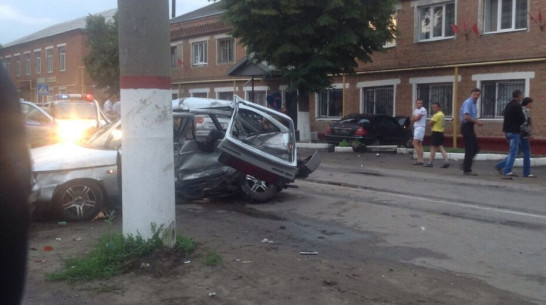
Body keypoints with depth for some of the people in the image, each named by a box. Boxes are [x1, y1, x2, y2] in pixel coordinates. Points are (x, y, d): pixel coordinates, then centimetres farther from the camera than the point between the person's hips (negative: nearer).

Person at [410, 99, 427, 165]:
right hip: (416, 128, 9)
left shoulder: (423, 110, -10)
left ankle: (420, 159, -16)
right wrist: (415, 118, -10)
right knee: (419, 144, 7)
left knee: (415, 143, -14)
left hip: (420, 128, -9)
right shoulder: (415, 110, 18)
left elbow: (417, 118, -17)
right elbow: (412, 119, 10)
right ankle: (421, 160, 7)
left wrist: (413, 118, 4)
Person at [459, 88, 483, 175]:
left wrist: (477, 121, 8)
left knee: (476, 148, 12)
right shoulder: (468, 103, -14)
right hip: (466, 127, -10)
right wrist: (477, 122, -16)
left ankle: (465, 166, 19)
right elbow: (466, 116, -25)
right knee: (469, 149, -6)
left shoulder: (473, 103, 16)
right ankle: (466, 170, 0)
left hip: (470, 127, 10)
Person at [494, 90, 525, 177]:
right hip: (514, 131, -9)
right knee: (513, 152, -3)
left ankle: (500, 166, 13)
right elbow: (522, 119, -16)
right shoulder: (517, 105, -14)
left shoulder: (508, 105, 14)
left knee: (513, 152, 16)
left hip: (507, 131, 9)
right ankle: (507, 171, -2)